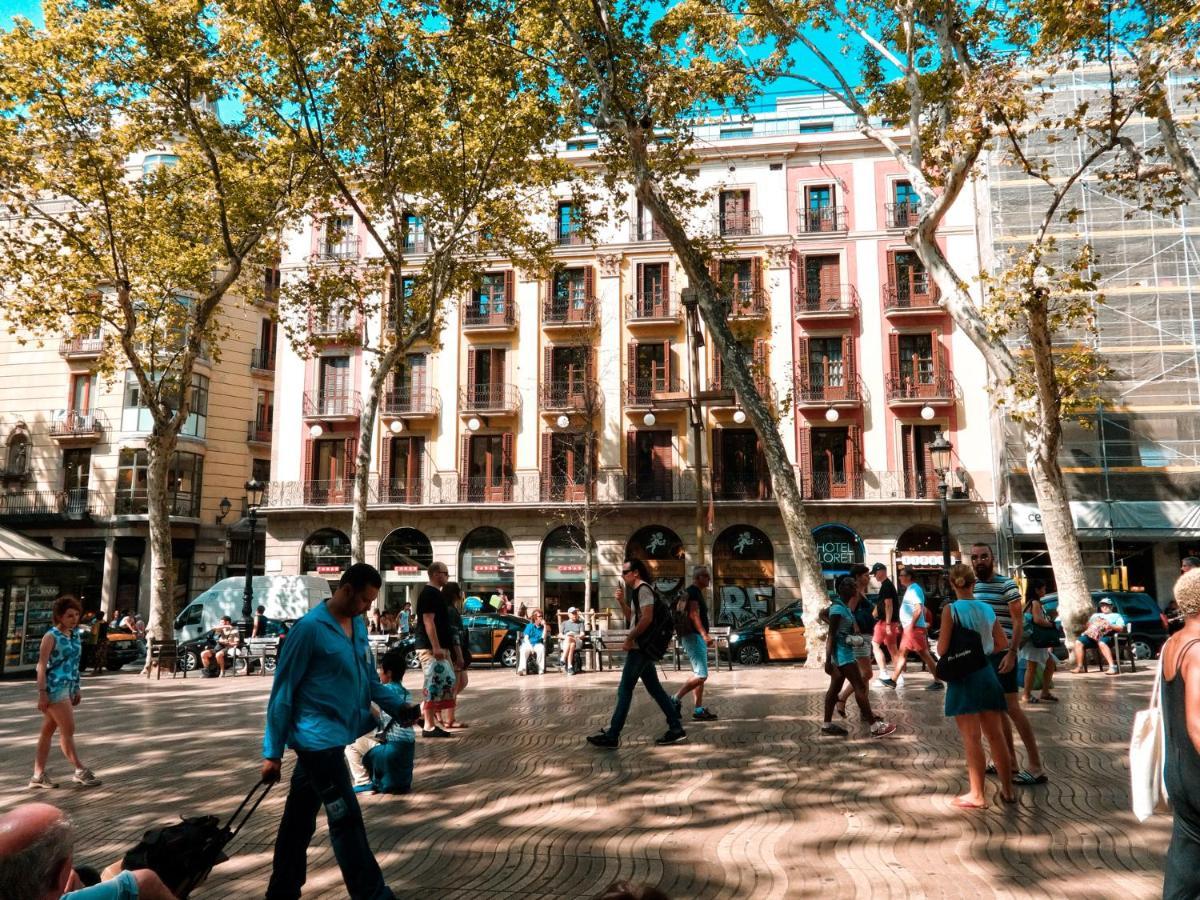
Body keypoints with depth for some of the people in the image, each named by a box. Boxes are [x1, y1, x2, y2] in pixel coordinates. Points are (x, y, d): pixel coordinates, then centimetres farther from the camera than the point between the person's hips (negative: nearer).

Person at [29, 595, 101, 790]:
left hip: (68, 687, 7)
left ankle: (38, 775, 19)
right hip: (55, 687, -7)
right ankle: (81, 771, 3)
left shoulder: (75, 635, 10)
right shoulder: (51, 636, -11)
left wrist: (77, 688, 17)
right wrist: (42, 693, -17)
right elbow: (41, 666, -12)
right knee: (68, 730, -3)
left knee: (48, 730, 13)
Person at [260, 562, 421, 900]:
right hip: (317, 737, -8)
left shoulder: (358, 625, 7)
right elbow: (283, 692, -13)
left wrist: (397, 708, -1)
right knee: (346, 818, -3)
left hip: (336, 735, 8)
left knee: (300, 818, 19)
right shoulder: (309, 628, -16)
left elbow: (370, 679, 15)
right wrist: (273, 752, -11)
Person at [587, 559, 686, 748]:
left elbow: (647, 618, -24)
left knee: (624, 690, -6)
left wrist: (629, 640, -18)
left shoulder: (643, 589, -14)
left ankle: (612, 736, -1)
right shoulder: (638, 591, 17)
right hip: (644, 647, 10)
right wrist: (622, 601, 11)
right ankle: (676, 729, 13)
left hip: (640, 647, -10)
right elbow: (632, 617, 26)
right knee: (655, 689, 11)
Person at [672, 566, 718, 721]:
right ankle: (676, 699, -9)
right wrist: (704, 634, -32)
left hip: (697, 637, 11)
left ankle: (699, 709, 12)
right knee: (701, 675, -14)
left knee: (700, 674, 10)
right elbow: (693, 614, -23)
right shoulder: (693, 592, -11)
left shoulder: (696, 592, 20)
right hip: (693, 636, -11)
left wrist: (705, 636, 28)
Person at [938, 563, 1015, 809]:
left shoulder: (950, 609, -11)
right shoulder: (988, 609, 4)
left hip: (963, 676, -5)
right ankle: (1007, 789, 21)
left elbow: (942, 649, -13)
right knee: (996, 735, 13)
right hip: (987, 673, 5)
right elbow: (1003, 644, 11)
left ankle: (976, 795, 6)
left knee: (972, 738, 0)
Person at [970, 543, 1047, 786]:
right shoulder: (971, 587, 11)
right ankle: (1010, 760, 20)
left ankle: (1036, 767, -1)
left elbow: (1018, 621, -11)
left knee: (1011, 708, -8)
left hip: (1002, 654, -6)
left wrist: (1012, 653, -19)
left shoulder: (1006, 585, -7)